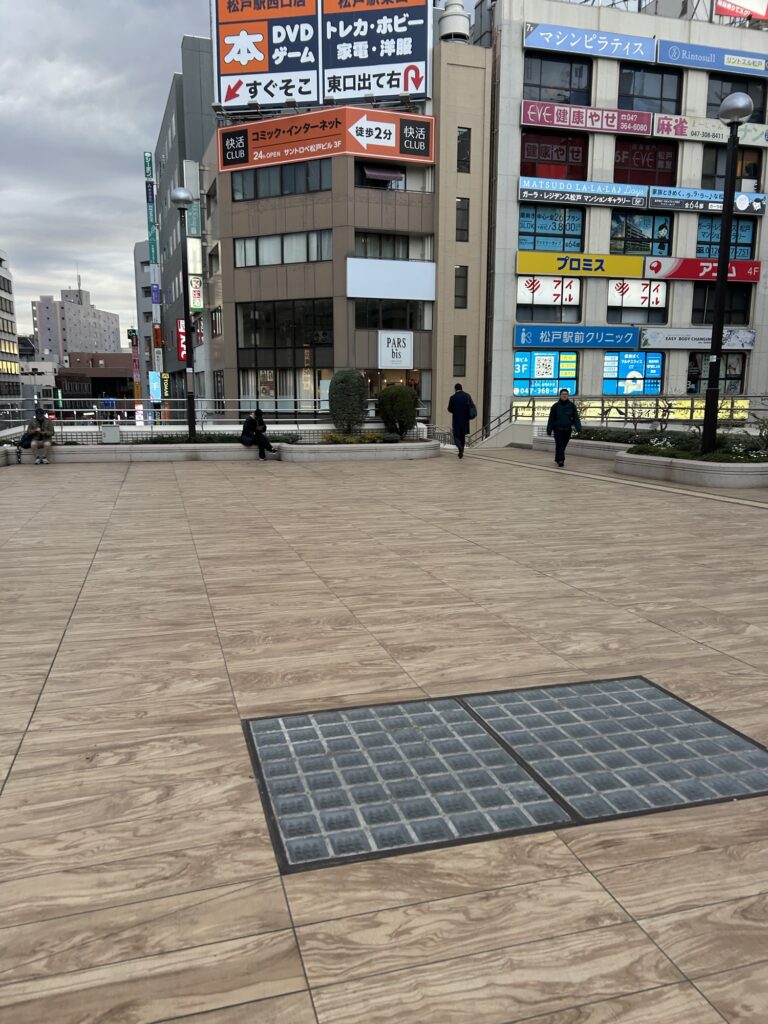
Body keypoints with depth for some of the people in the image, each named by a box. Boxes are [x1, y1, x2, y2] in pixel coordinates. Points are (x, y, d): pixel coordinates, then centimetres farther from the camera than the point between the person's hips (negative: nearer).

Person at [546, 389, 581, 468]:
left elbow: (576, 417, -3)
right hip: (558, 429, -2)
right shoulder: (555, 406, -1)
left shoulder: (572, 406, 2)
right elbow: (551, 419, -1)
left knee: (563, 446, 11)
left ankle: (558, 459, 25)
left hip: (567, 429, 2)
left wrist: (578, 428, -14)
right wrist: (549, 430, -4)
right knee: (559, 445, -9)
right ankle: (560, 460, -14)